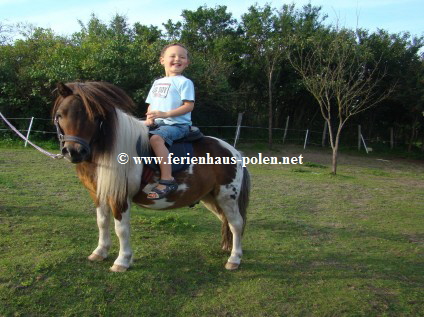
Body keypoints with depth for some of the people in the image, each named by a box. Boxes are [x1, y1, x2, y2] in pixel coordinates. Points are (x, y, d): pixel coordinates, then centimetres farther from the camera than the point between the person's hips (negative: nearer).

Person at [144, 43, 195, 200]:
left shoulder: (184, 82, -1)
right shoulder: (157, 83, 20)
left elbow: (189, 105, -11)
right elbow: (151, 104, 22)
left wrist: (166, 114, -20)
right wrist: (149, 118, 0)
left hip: (177, 124, -8)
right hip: (158, 124, 8)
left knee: (156, 138, -35)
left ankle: (167, 179, -38)